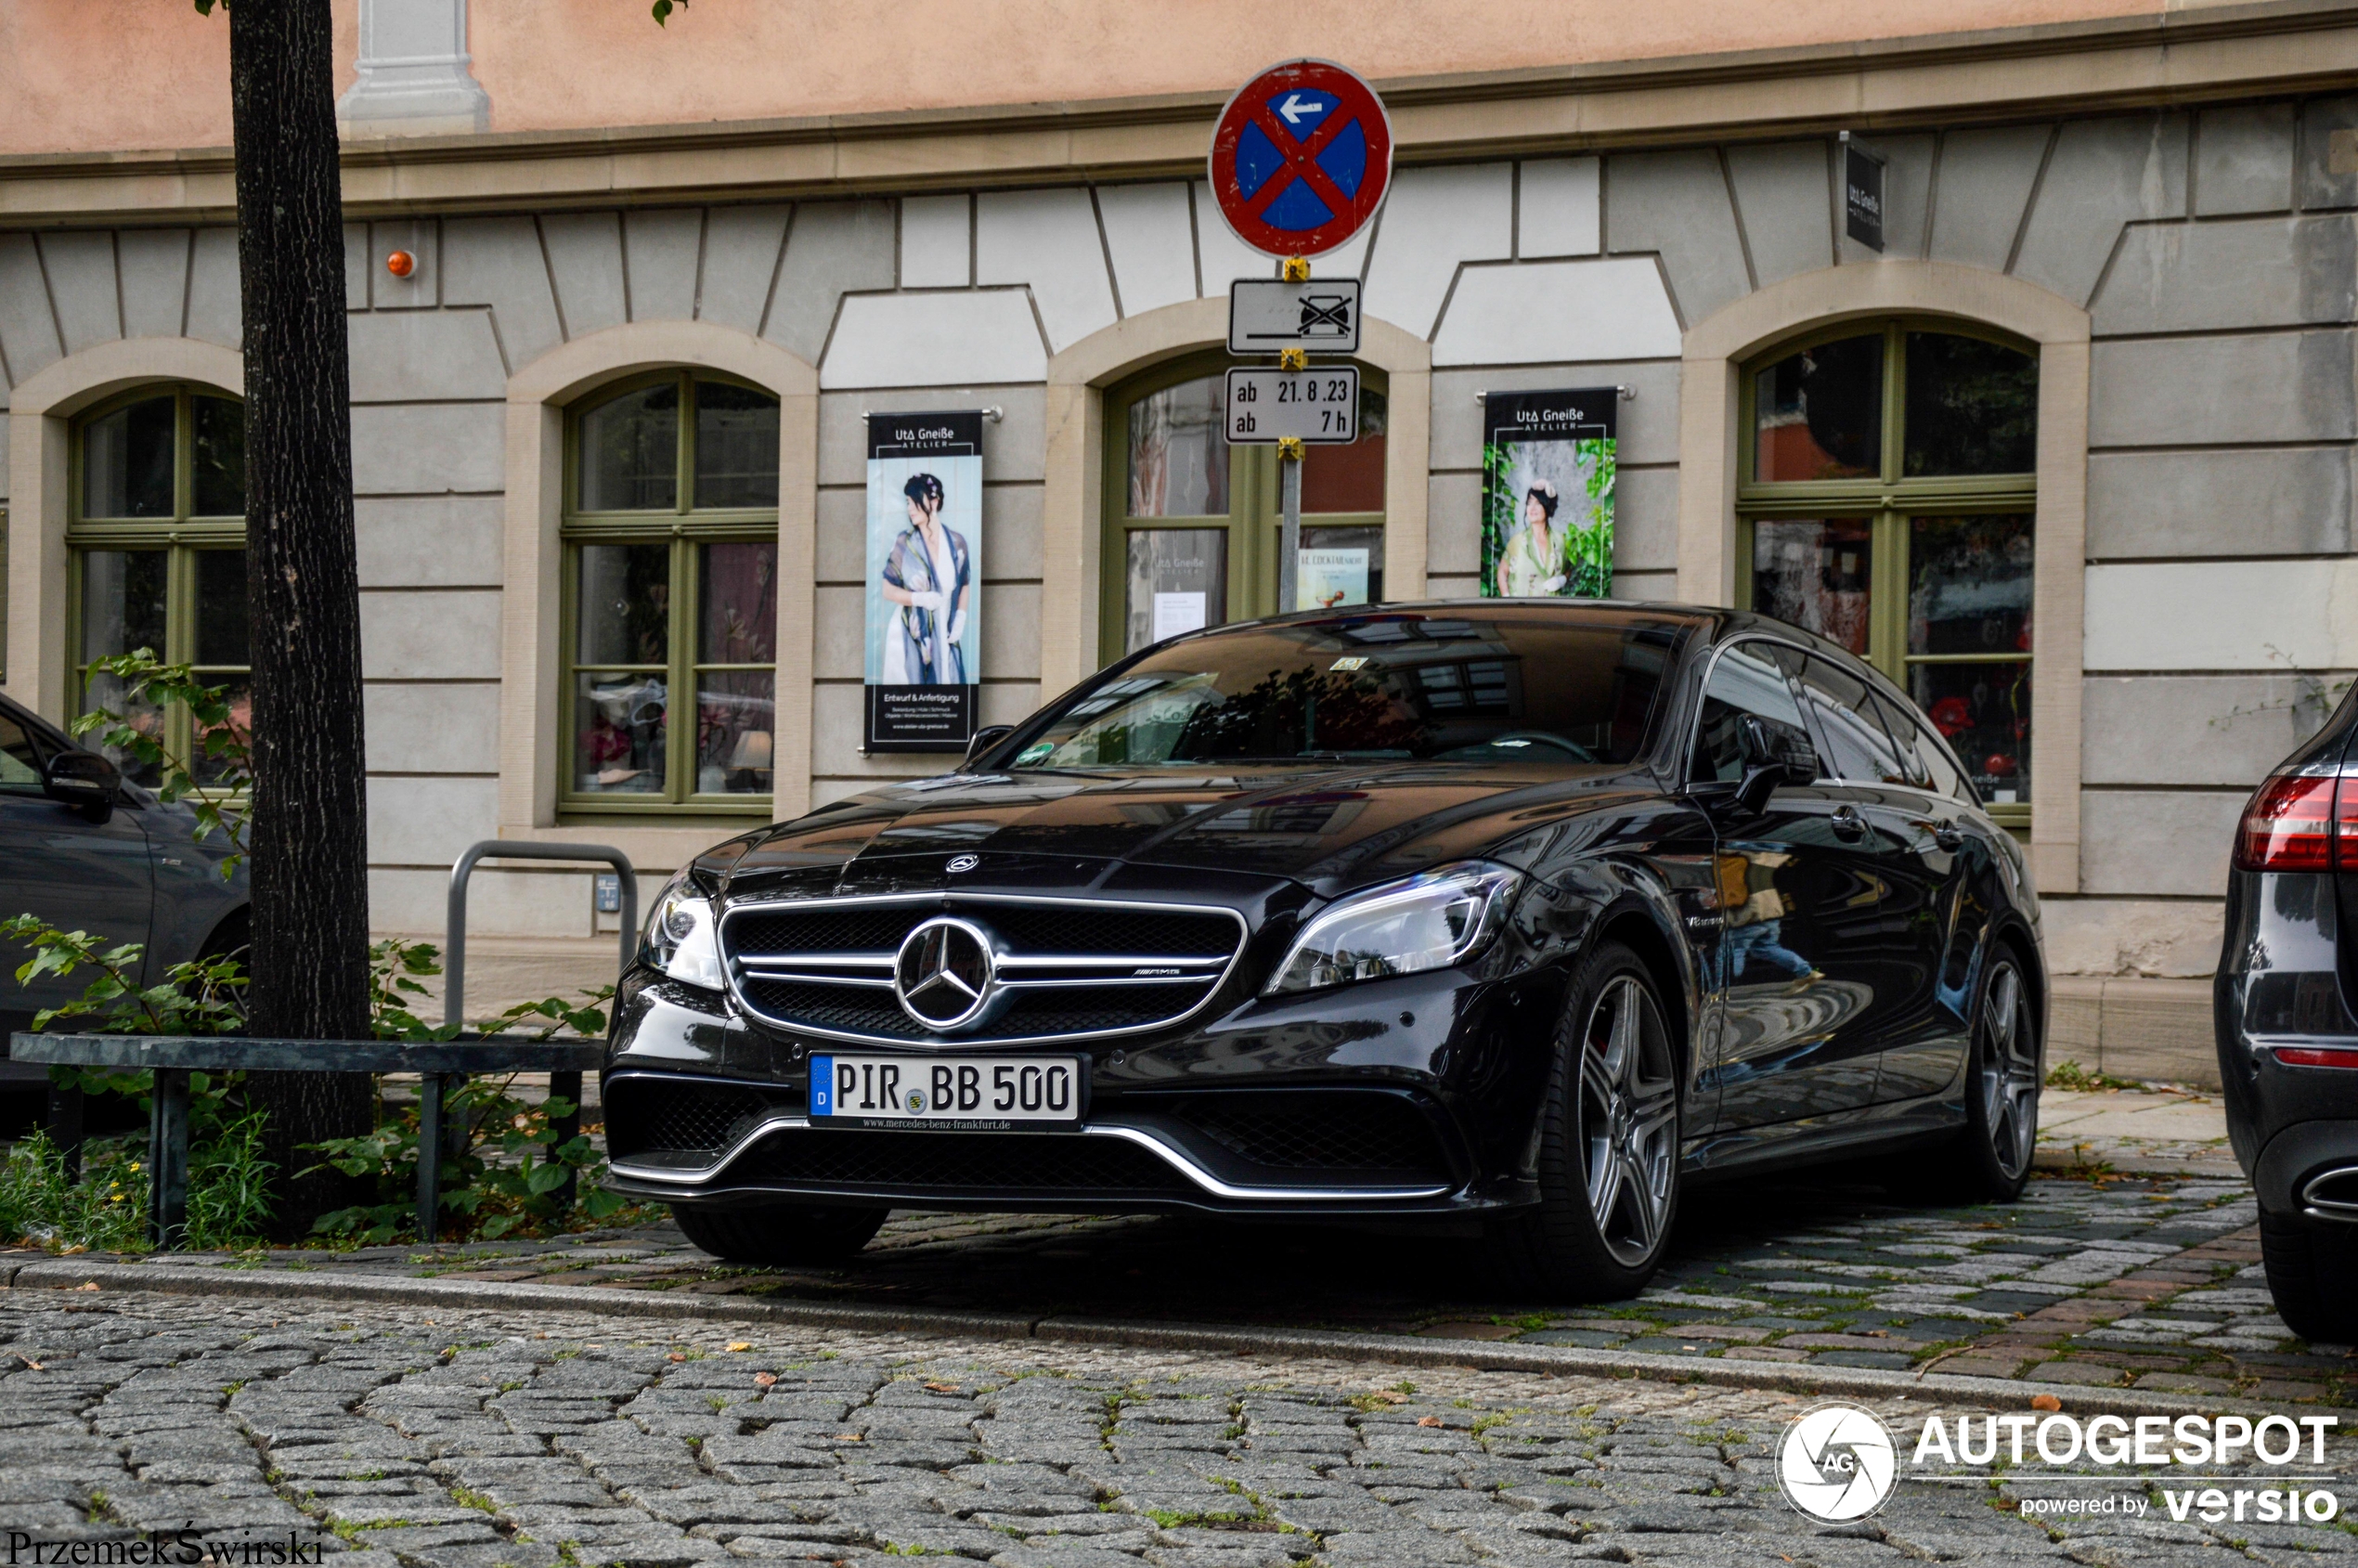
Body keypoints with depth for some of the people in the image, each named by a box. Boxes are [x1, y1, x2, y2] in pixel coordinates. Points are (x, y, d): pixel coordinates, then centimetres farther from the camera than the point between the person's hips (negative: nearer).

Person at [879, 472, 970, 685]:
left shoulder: (956, 542, 2)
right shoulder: (904, 543, -5)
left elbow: (964, 585, 12)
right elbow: (887, 589, -3)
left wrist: (960, 618, -2)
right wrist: (919, 598, -18)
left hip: (945, 636, 2)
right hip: (910, 635, -2)